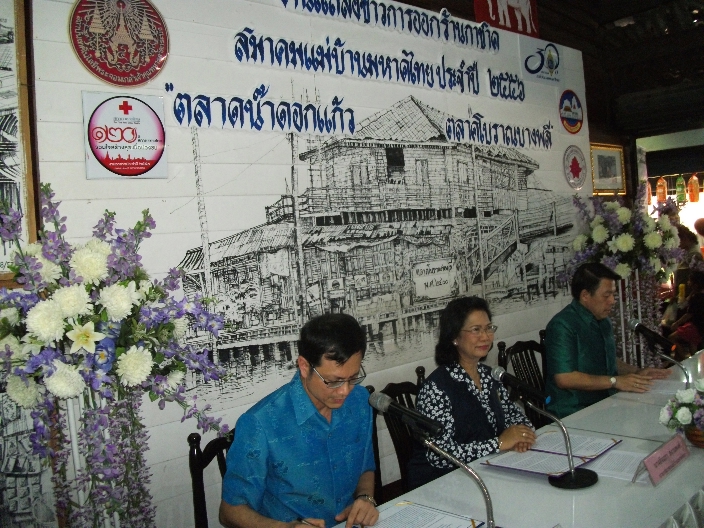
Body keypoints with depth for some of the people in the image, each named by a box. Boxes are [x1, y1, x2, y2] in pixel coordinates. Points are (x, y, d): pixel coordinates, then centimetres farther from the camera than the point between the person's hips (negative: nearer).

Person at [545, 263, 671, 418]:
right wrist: (615, 381, -19)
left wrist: (636, 372, 11)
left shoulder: (603, 321, 15)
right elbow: (564, 378, -23)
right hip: (574, 414, -9)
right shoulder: (562, 325, -17)